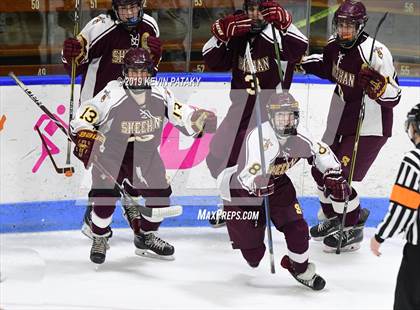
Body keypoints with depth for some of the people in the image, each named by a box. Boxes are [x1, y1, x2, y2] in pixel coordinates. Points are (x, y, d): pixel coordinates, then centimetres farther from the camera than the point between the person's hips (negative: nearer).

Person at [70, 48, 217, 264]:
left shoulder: (159, 95, -8)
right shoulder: (112, 94, -22)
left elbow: (181, 114, 2)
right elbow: (84, 116, -19)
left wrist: (201, 119, -15)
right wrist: (84, 137, -35)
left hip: (145, 154, 5)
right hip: (111, 152, -4)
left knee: (160, 194, 5)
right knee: (105, 197, -14)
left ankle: (145, 238, 28)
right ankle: (99, 239, 14)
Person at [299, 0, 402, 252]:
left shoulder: (376, 53, -25)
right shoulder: (335, 45, -2)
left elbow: (394, 97, -23)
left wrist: (378, 86, -43)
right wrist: (304, 62, 10)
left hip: (369, 127, -8)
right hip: (340, 120, 8)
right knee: (321, 170, 16)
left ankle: (353, 230, 10)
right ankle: (333, 219, 39)